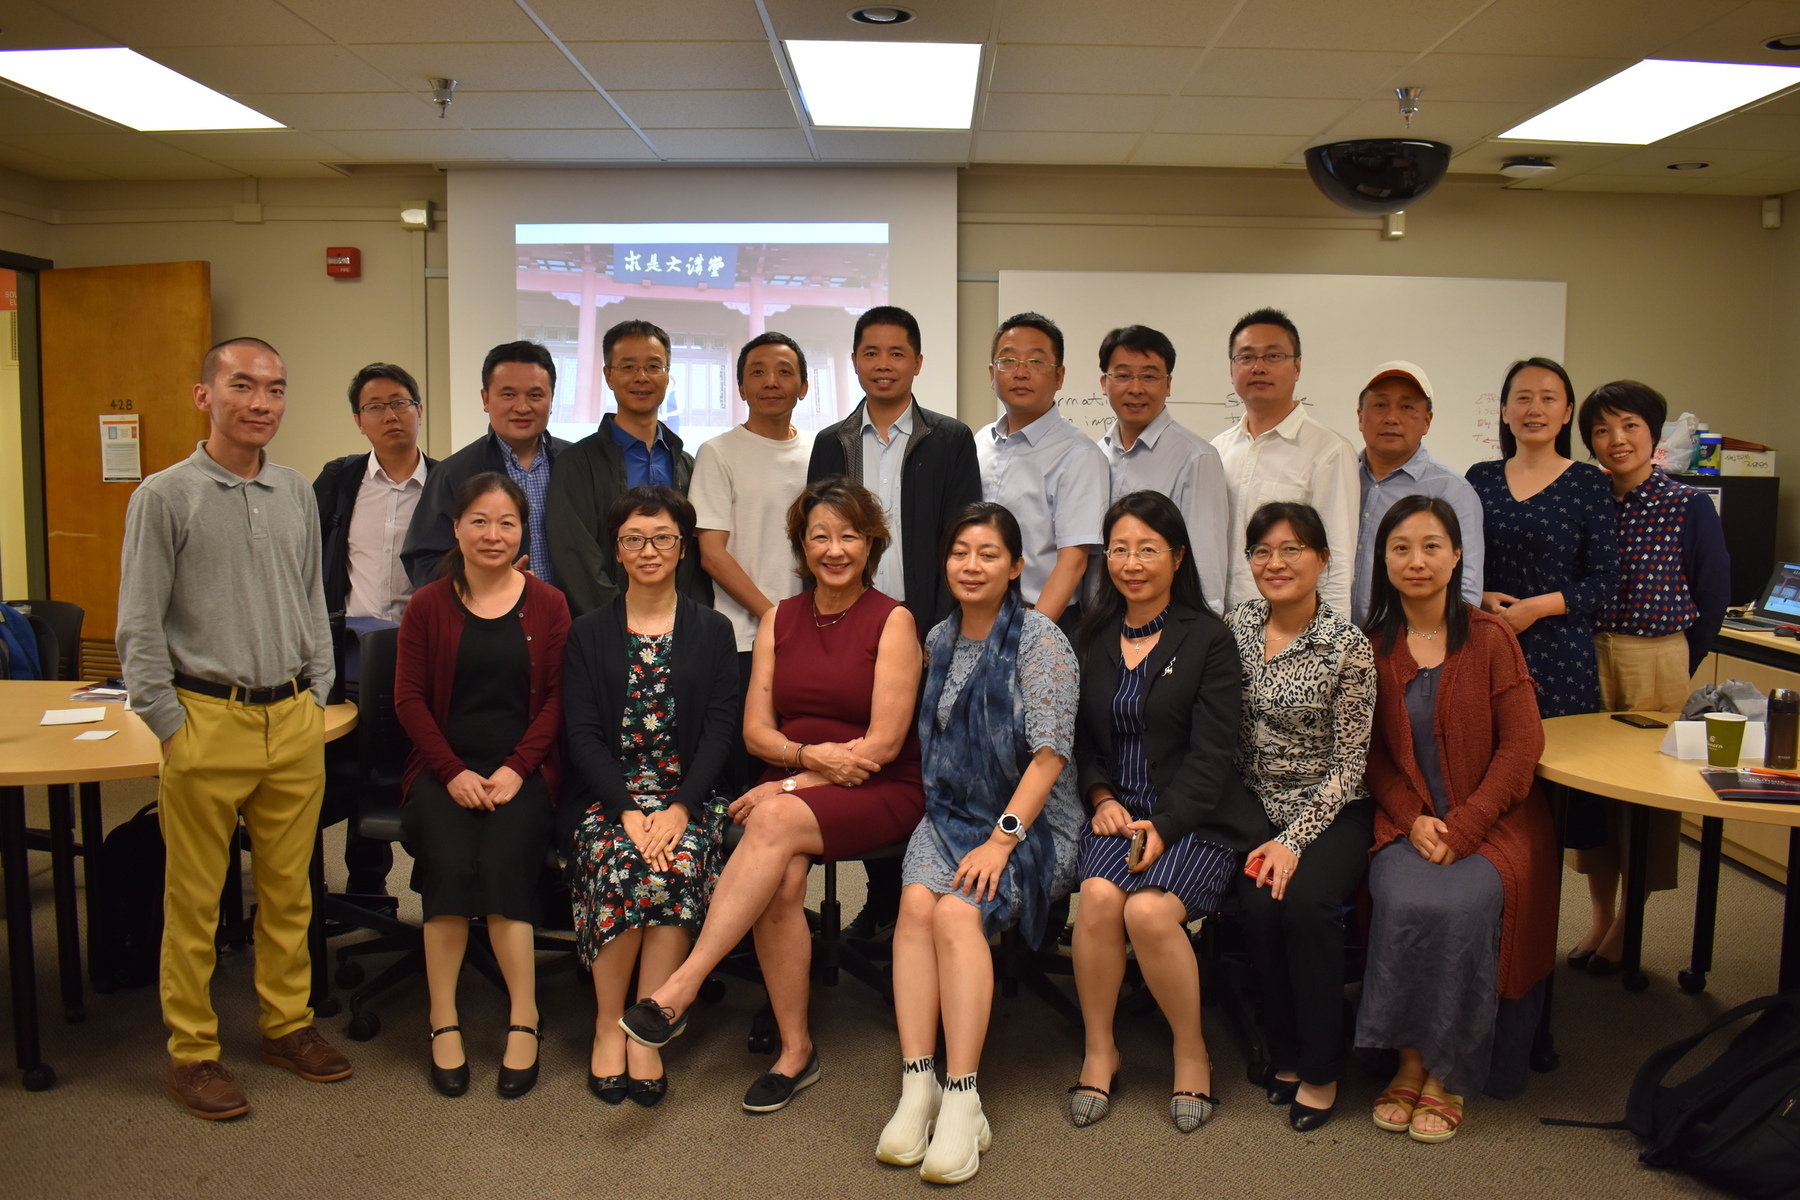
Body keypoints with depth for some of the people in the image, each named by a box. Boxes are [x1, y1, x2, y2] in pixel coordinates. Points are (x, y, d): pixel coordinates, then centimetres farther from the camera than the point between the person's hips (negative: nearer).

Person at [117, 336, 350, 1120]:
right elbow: (138, 628, -4)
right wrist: (171, 725, -8)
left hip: (294, 722, 4)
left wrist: (316, 692, 10)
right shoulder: (165, 496, -4)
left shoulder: (298, 495, 10)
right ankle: (191, 1052, 19)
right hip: (209, 722, -4)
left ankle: (288, 1024, 27)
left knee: (289, 888, 13)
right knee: (194, 900, 6)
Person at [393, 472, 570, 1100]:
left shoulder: (548, 605, 7)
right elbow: (410, 699, 4)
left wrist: (516, 768, -10)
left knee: (502, 861, -26)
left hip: (522, 771, -1)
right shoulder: (427, 606, 8)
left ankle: (523, 1020, -15)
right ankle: (442, 1020, -13)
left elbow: (556, 698, 2)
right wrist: (454, 772, -9)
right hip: (444, 771, 1)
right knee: (450, 864, -26)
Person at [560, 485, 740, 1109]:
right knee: (619, 864, -30)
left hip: (686, 795, 0)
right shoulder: (588, 634, 10)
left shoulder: (712, 631, 10)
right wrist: (627, 810, -15)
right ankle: (608, 1023, -8)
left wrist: (679, 808, -15)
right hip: (605, 794, 0)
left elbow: (721, 726, 1)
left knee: (676, 866, -30)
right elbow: (582, 734, 0)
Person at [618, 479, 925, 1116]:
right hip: (790, 787, 4)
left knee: (774, 822, -32)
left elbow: (883, 743, -10)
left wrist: (792, 786, -14)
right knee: (781, 878, -28)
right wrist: (809, 755, -13)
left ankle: (679, 990, -30)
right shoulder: (780, 619, 12)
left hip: (881, 794, -3)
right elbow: (755, 727, 8)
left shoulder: (892, 621, -2)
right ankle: (795, 1049, -13)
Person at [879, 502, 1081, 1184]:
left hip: (1030, 820, -4)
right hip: (950, 813, 5)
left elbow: (1049, 753, -13)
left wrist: (1003, 838, -20)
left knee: (956, 912, -29)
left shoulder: (1039, 641, -7)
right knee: (916, 901, -25)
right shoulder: (940, 639, 13)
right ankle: (917, 1087, -25)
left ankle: (962, 1101, -26)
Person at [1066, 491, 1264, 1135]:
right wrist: (1102, 797, -3)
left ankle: (1191, 1052, -2)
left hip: (1196, 818, -3)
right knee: (1099, 894, -27)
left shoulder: (1209, 639, -1)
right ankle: (1099, 1049, -6)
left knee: (1149, 908, -28)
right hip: (1117, 811, 3)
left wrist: (1164, 826, -18)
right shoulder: (1092, 637, 13)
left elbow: (1212, 751, -7)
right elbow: (1079, 736, 15)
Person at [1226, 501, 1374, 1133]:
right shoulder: (1237, 627, 2)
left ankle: (1320, 1069, -8)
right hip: (1258, 809, 3)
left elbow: (1349, 763, -9)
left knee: (1307, 902, -28)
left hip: (1332, 813, -2)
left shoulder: (1348, 646, -10)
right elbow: (1225, 737, 7)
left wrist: (1294, 841, -17)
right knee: (1259, 904, -23)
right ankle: (1284, 1054, 0)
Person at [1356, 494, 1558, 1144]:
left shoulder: (1490, 637, -2)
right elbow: (1372, 752, 7)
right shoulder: (1373, 646, 5)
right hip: (1406, 820, 2)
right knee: (1403, 900, -27)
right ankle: (1410, 1059, -7)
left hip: (1492, 817, -1)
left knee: (1462, 903, -28)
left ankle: (1448, 1075, -8)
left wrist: (1461, 827, -15)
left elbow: (1521, 744, -5)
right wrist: (1412, 819, -10)